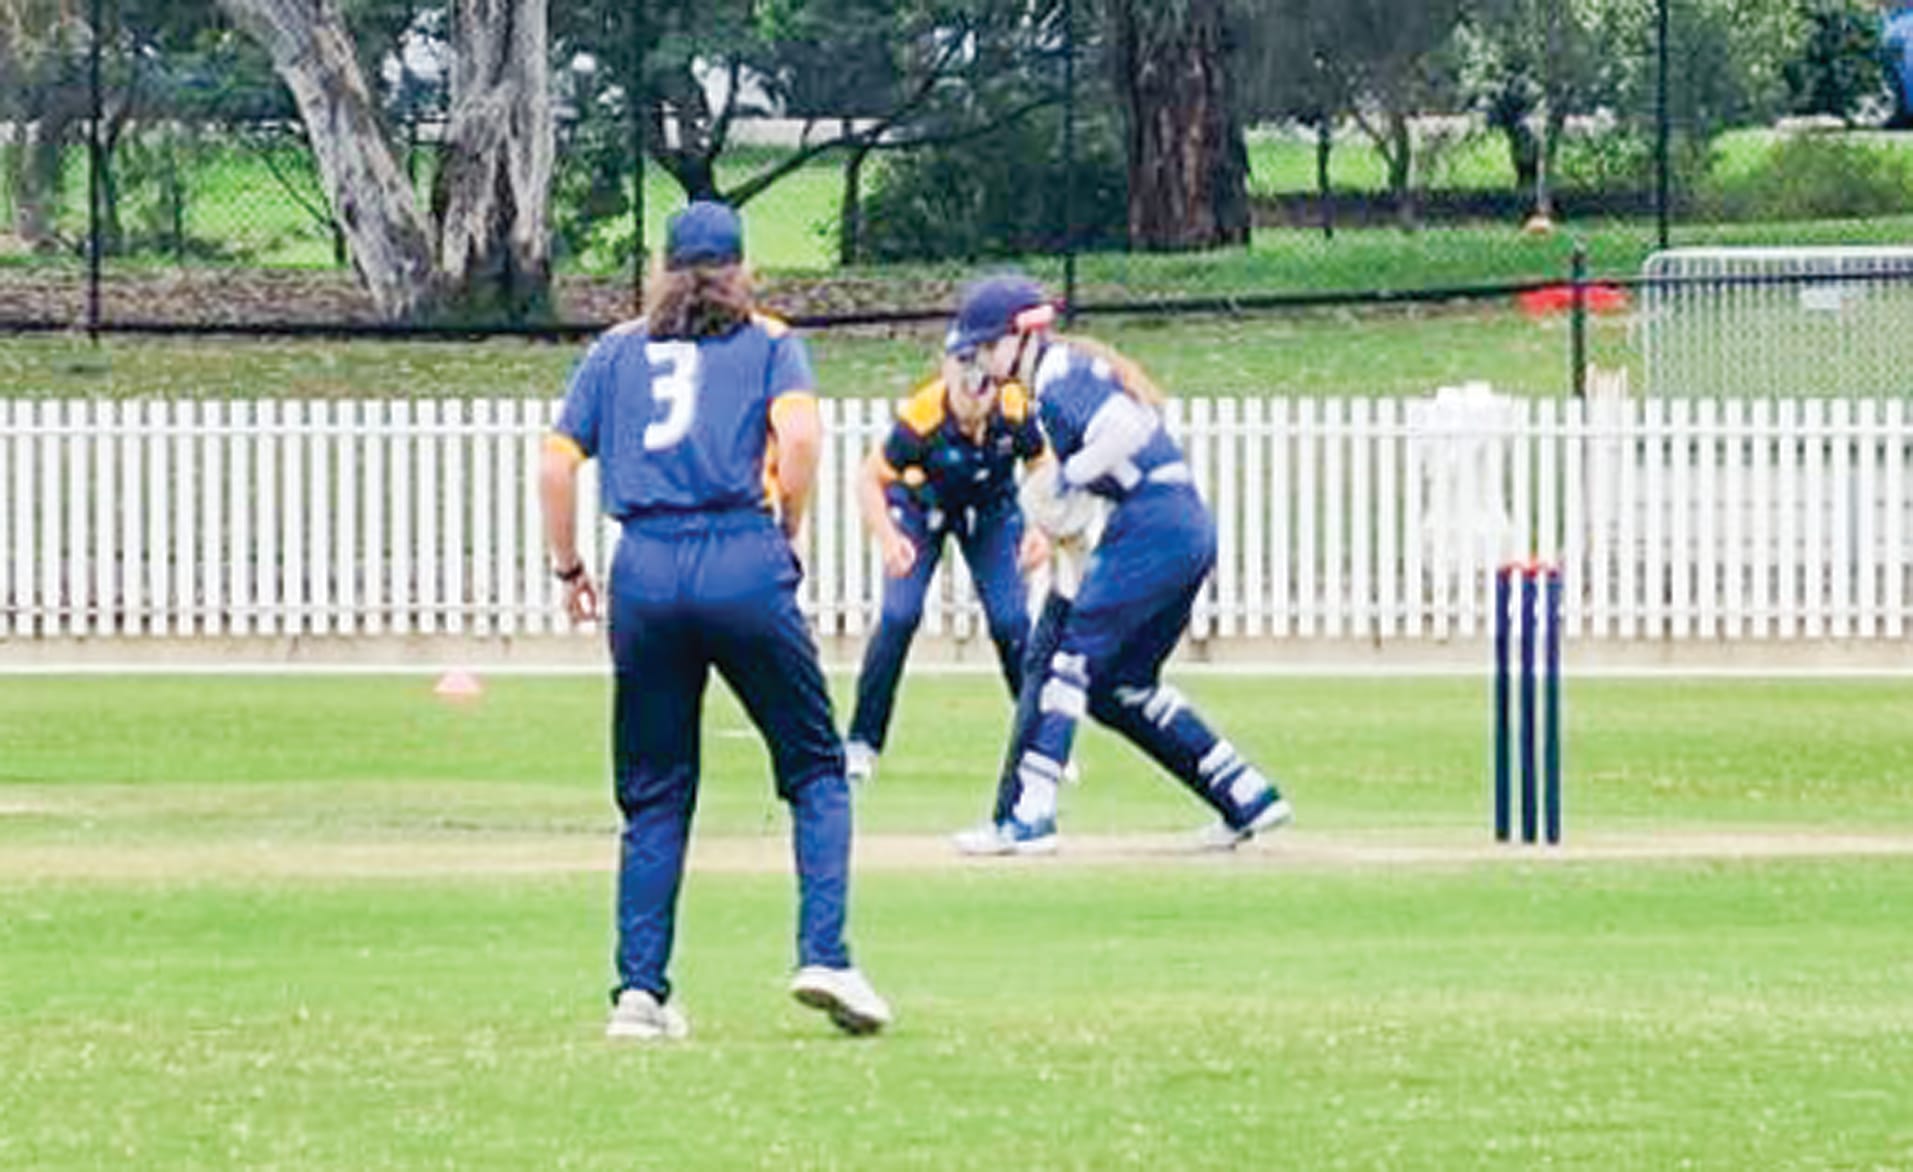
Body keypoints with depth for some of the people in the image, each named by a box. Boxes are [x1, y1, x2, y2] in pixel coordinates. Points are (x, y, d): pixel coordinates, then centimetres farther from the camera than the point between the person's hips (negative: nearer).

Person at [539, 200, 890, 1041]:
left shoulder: (616, 349, 19)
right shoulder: (768, 342, 11)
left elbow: (557, 463, 11)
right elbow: (799, 432, -7)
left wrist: (568, 568, 21)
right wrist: (788, 529, 5)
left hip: (644, 570, 2)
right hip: (743, 565, -2)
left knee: (654, 792, 10)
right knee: (814, 767, 7)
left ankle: (640, 990, 4)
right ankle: (823, 955, -10)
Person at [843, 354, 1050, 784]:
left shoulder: (1015, 410, -30)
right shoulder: (922, 418, -36)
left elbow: (1041, 468, -10)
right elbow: (870, 480, -25)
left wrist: (1041, 529, -25)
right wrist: (888, 539, -40)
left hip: (991, 510, 2)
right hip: (921, 506, -2)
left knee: (1011, 621, -7)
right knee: (899, 616, -16)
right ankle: (861, 742, -4)